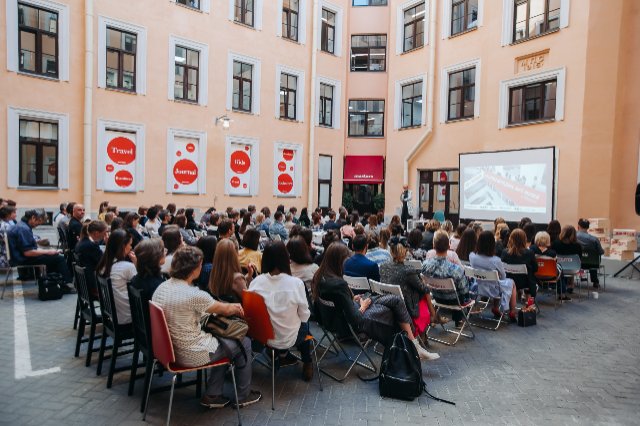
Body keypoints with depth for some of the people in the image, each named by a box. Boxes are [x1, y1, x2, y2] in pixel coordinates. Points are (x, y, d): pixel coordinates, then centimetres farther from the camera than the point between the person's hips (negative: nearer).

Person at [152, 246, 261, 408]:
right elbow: (226, 309, -13)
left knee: (222, 339, 27)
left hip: (170, 350, 8)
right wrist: (237, 308, 12)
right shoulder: (194, 295, -28)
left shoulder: (161, 288, -4)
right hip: (193, 355, -8)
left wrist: (229, 307, 9)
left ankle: (212, 395, 30)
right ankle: (243, 396, 29)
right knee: (244, 343, 12)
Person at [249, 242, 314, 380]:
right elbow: (305, 316, -11)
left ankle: (283, 355, 36)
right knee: (305, 324, 31)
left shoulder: (256, 282, -16)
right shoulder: (296, 283, -23)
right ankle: (307, 364, 39)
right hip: (288, 338, -3)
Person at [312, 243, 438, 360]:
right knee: (396, 302, 6)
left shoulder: (319, 276, -7)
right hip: (355, 323, -8)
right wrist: (363, 306, -8)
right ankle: (414, 347, 19)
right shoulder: (338, 284, -33)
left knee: (395, 300, 11)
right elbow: (355, 319, -27)